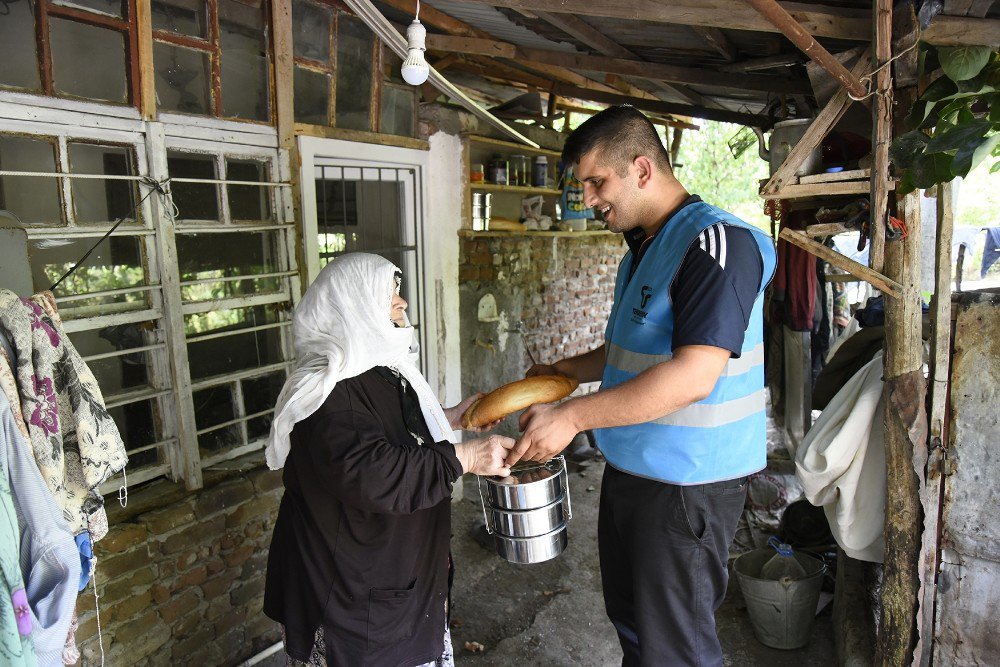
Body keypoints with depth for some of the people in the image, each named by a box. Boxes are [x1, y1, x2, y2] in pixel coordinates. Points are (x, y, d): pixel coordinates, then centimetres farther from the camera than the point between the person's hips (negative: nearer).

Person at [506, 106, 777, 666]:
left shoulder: (716, 241, -19)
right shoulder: (644, 247, 11)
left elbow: (694, 374, -29)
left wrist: (573, 417, -27)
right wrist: (567, 370, 9)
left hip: (687, 483, -9)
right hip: (630, 471, 9)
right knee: (630, 620, 24)